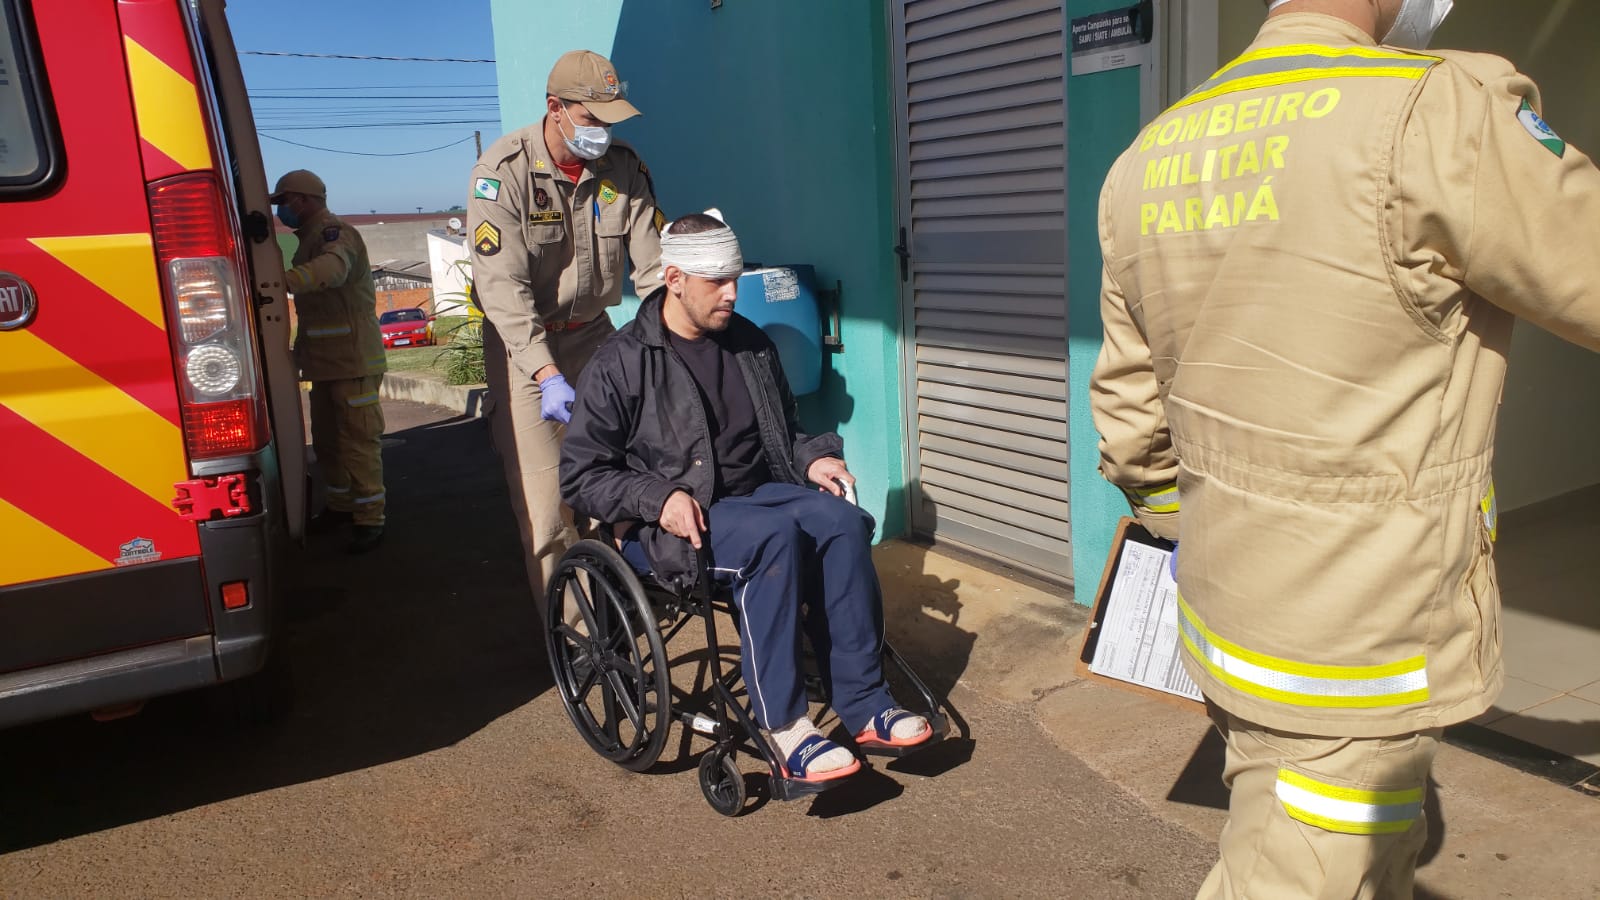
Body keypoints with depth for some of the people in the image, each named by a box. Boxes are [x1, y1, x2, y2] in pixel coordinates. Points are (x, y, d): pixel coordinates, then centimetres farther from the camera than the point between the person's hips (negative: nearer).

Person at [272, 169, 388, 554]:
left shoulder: (335, 233, -12)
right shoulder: (310, 239, 21)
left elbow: (332, 268, -37)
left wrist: (282, 280, -52)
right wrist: (301, 350, 23)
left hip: (353, 357, -10)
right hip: (325, 358, 10)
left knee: (358, 436, -9)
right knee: (326, 436, 16)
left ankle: (369, 519, -5)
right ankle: (341, 506, 29)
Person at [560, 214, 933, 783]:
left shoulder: (750, 344, 13)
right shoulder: (619, 365, -5)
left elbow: (784, 433, 27)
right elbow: (581, 477, -6)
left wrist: (812, 458, 4)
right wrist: (659, 498, -22)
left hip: (757, 494, 6)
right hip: (670, 523, -5)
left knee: (842, 520, -25)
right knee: (775, 534, -35)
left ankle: (863, 704, -19)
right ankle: (782, 726, -28)